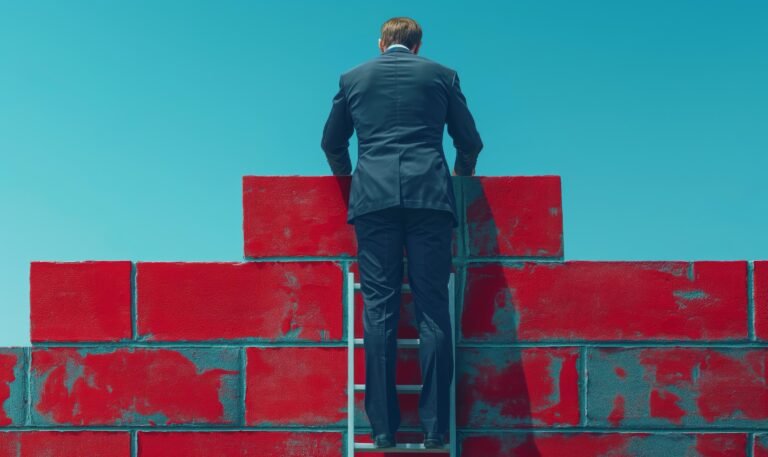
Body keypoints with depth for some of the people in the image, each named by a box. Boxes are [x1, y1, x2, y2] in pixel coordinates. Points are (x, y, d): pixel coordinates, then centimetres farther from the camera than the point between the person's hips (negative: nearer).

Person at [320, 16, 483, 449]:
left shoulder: (353, 78, 17)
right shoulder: (442, 75, 15)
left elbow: (332, 143, 26)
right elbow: (470, 142, 19)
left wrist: (347, 175, 45)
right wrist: (460, 175, 40)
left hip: (373, 197, 1)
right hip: (430, 194, 0)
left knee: (379, 310, 0)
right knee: (433, 309, -1)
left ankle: (384, 427, -3)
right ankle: (435, 427, -3)